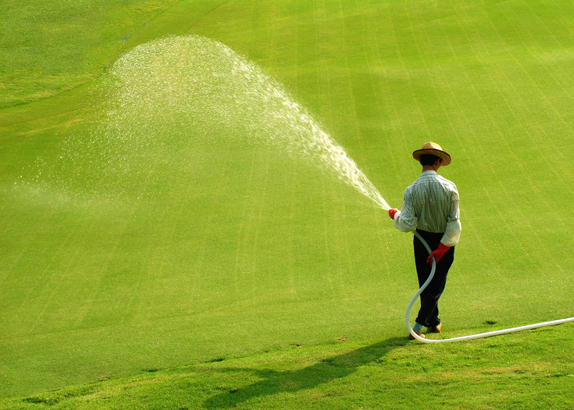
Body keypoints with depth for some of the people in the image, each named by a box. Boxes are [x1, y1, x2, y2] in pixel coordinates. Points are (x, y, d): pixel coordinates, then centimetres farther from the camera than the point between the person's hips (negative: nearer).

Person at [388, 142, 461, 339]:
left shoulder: (411, 190, -15)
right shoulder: (449, 187, -15)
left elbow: (408, 225, -15)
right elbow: (454, 223, -17)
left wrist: (395, 214, 4)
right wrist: (442, 248, -13)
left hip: (422, 241, 1)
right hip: (444, 241, -1)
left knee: (425, 284, 20)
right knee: (437, 284, 8)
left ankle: (434, 322, 33)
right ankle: (418, 326, -3)